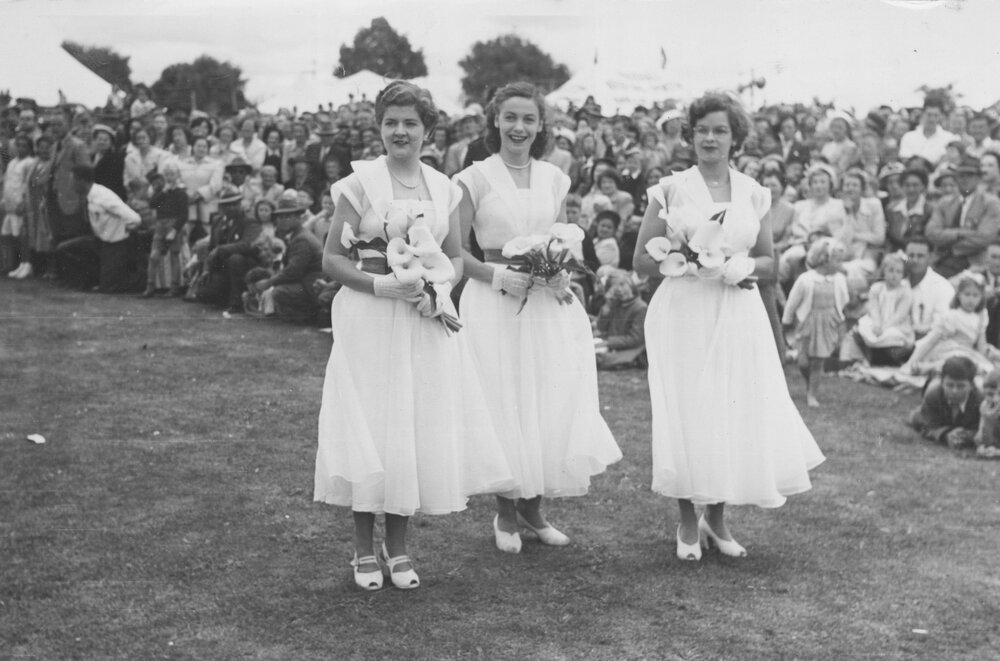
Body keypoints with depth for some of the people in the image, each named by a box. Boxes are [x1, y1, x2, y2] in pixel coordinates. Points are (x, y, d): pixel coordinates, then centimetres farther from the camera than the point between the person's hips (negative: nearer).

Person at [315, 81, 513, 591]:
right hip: (370, 319, -4)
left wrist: (437, 289, -6)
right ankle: (364, 548, 13)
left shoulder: (444, 188, 9)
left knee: (421, 428, 6)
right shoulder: (359, 182, -3)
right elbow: (332, 259, -5)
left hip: (426, 320, 4)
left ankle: (398, 546, 19)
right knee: (371, 428, -1)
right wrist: (378, 284, -19)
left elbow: (456, 258, 14)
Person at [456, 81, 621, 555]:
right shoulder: (476, 178, -3)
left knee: (554, 404, 4)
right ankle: (505, 515, 18)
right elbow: (455, 251, -3)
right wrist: (498, 276, -17)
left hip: (549, 303, 4)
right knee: (504, 405, 0)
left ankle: (533, 508, 22)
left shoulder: (554, 178, 8)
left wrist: (561, 275, -4)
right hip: (495, 302, -4)